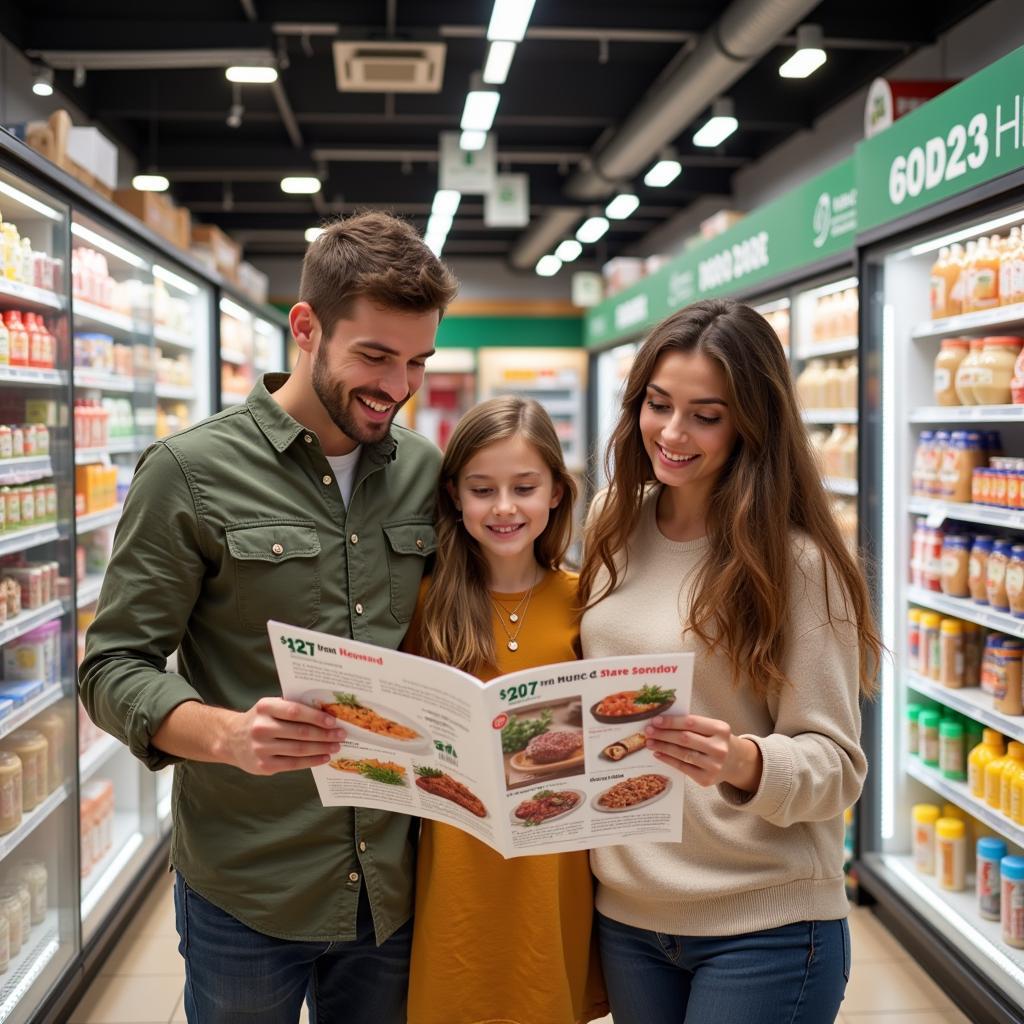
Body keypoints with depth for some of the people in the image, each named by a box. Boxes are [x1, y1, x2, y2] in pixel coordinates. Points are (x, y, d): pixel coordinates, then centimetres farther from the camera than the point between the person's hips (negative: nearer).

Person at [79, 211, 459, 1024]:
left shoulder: (425, 471, 3)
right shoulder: (191, 470, -10)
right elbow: (114, 669, -11)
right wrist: (229, 735, -29)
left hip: (395, 886, 4)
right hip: (246, 895, -3)